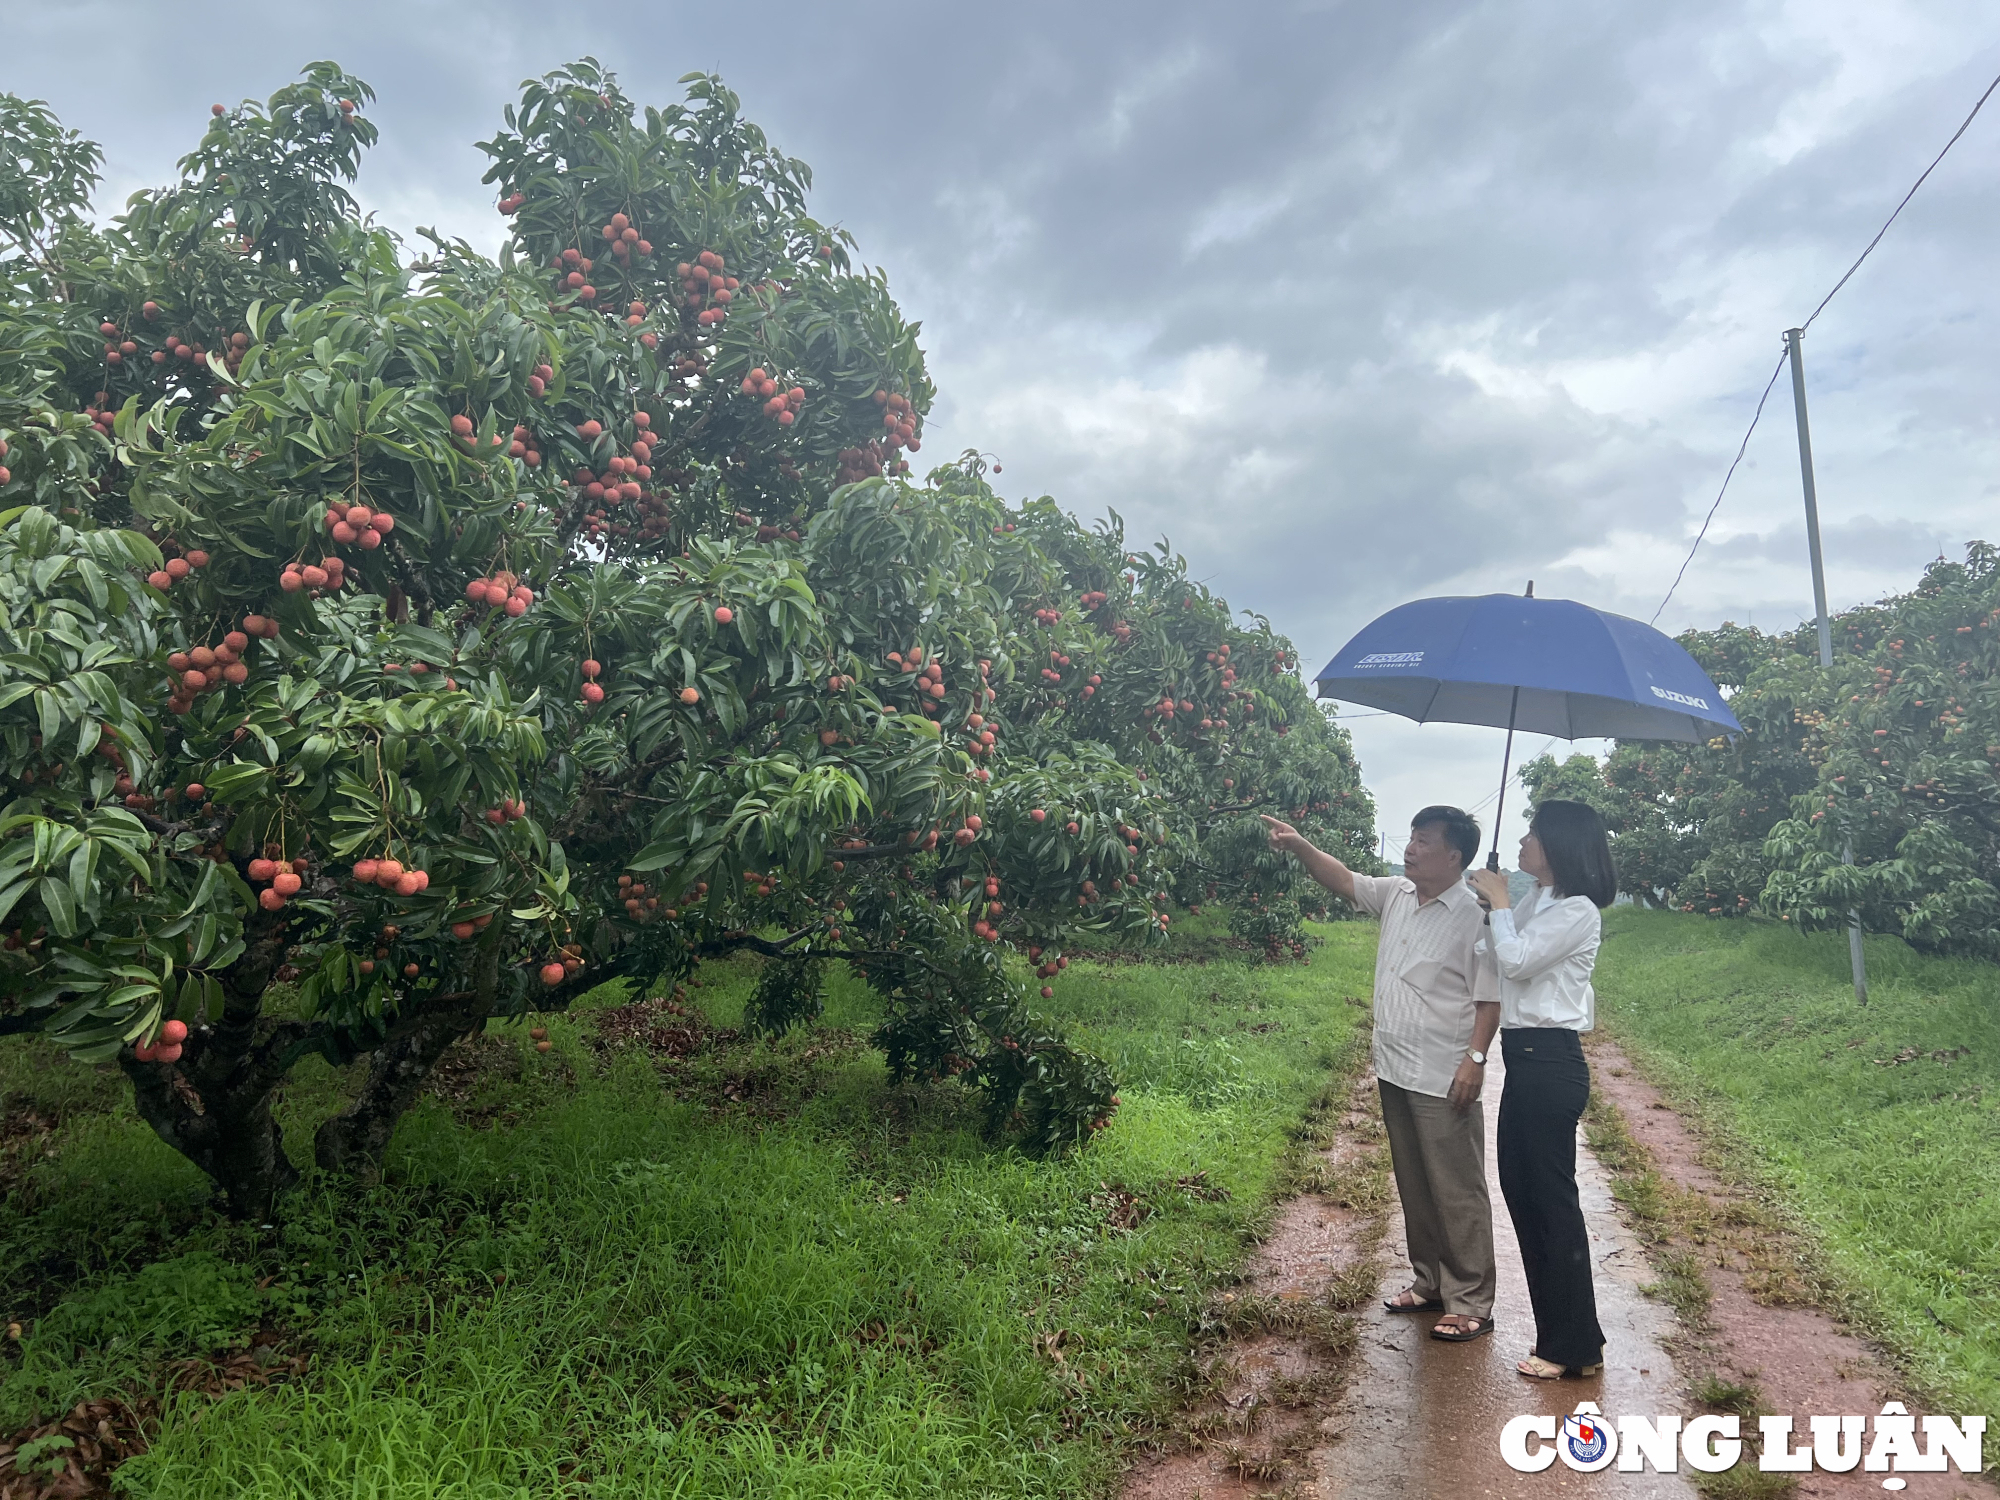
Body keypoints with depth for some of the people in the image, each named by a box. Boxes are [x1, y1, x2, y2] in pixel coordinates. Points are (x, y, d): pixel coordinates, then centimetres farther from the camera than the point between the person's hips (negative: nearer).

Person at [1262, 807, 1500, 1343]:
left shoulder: (1474, 916, -15)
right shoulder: (1396, 894, 6)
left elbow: (1490, 998, -14)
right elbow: (1344, 881, 13)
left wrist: (1475, 1058, -20)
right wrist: (1300, 847, -1)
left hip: (1443, 1081, -8)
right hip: (1395, 1072, 8)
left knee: (1456, 1192, 2)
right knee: (1414, 1187, 18)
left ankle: (1470, 1303, 12)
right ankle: (1430, 1283, 32)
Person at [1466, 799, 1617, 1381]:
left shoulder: (1577, 911, -13)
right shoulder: (1533, 903, 13)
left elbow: (1515, 960, -19)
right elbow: (1494, 961, 16)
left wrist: (1499, 904, -7)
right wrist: (1488, 907, 7)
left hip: (1549, 1062, -10)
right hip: (1524, 1057, 10)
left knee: (1551, 1195, -3)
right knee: (1519, 1182, 14)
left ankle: (1575, 1346, 9)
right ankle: (1557, 1328, 26)